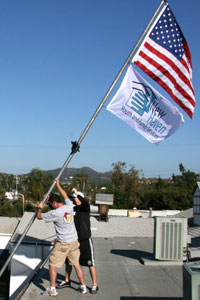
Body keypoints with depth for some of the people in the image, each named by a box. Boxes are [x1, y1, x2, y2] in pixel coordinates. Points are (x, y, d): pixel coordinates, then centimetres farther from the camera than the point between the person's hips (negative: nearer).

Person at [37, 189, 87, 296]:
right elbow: (66, 197, 21)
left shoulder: (55, 213, -18)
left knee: (52, 264, 8)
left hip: (62, 243, -6)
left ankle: (52, 289, 12)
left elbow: (39, 217, -5)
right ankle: (83, 287, 23)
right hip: (74, 241, 6)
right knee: (76, 264, 16)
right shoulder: (69, 206, -3)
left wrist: (40, 208, 14)